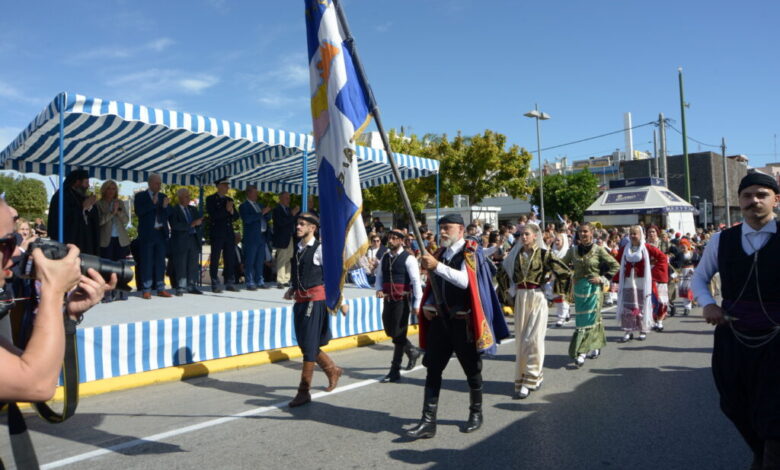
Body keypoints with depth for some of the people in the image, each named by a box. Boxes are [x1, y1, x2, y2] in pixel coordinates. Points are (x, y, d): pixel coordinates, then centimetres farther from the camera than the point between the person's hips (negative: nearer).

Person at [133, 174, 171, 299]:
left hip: (161, 233, 4)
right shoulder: (140, 196, 1)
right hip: (147, 234, -4)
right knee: (147, 262, 0)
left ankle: (160, 289, 13)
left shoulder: (163, 196, 13)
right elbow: (138, 212, -13)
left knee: (160, 262, 7)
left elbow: (166, 215, 10)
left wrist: (165, 207, -9)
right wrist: (152, 203, -16)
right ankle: (146, 290, 6)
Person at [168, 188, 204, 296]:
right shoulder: (173, 210, -2)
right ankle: (180, 288, 5)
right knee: (180, 265, -2)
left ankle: (192, 286, 15)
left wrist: (199, 221, -9)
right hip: (180, 241, -5)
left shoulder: (193, 210, 17)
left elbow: (200, 223, 15)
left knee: (193, 265, 6)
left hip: (194, 240, 5)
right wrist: (191, 224, -19)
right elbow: (175, 225, -15)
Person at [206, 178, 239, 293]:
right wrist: (226, 210, -14)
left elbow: (236, 216, 14)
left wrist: (232, 211, -6)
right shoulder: (211, 199, 0)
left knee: (230, 260, 6)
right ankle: (215, 285, 4)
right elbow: (212, 215, -12)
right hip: (217, 234, -5)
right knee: (215, 259, -1)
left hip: (229, 233, 5)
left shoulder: (229, 199, 17)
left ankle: (230, 283, 13)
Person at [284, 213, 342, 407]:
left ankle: (304, 390, 5)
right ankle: (332, 370, 33)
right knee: (304, 344, 13)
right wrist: (292, 289, 7)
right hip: (300, 300, 8)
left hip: (315, 299, -8)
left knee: (309, 345, -4)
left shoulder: (319, 249, -9)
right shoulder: (297, 248, 13)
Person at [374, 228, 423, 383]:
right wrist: (379, 290, -3)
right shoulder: (385, 257, 10)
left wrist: (417, 304, -11)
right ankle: (412, 351, 41)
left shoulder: (408, 258, -10)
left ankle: (395, 371, 6)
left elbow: (416, 281, -10)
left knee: (398, 335, -4)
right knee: (390, 332, 16)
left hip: (401, 300, -7)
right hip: (388, 299, 7)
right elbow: (379, 276, 18)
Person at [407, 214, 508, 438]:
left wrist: (437, 266, -33)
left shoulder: (470, 251, -8)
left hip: (463, 321, -5)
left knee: (472, 370, 11)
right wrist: (428, 305, 1)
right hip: (439, 319, 6)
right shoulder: (440, 253, 10)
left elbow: (465, 281, -26)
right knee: (432, 369, 3)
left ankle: (476, 414, 32)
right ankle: (428, 421, 9)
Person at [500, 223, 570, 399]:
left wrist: (555, 290, -2)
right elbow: (505, 271, 24)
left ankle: (530, 380, -1)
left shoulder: (543, 253, -3)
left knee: (533, 338, -7)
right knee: (521, 339, 7)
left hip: (537, 298, -5)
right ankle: (529, 376, 21)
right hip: (521, 298, 5)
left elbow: (565, 272, -4)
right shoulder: (516, 254, 9)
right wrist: (512, 290, 16)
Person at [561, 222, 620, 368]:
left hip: (594, 289, -4)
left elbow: (615, 265, -1)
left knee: (591, 318, -5)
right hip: (579, 288, 4)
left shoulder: (599, 250, -6)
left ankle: (581, 352, -5)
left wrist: (603, 279, -8)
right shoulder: (573, 250, 4)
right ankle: (596, 347, 24)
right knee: (581, 319, 7)